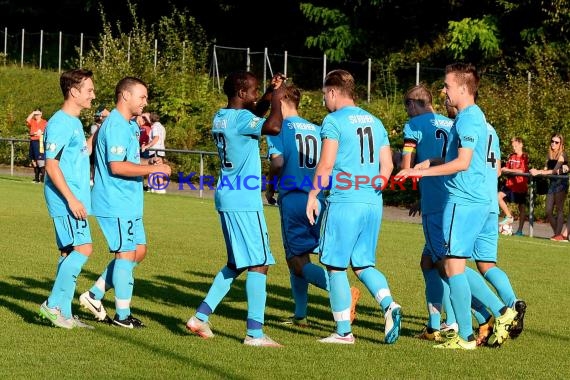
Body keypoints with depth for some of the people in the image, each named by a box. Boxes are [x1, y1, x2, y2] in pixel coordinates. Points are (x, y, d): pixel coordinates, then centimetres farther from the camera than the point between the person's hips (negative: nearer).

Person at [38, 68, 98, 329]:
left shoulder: (74, 122, 16)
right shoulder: (60, 123, -14)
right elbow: (51, 165, -19)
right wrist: (72, 199, -22)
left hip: (75, 200, 10)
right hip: (65, 200, -10)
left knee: (70, 253, 9)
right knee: (83, 248, -15)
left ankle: (64, 313, 12)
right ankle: (53, 305, -11)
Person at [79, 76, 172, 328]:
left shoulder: (130, 125, 16)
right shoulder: (116, 126, -17)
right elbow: (117, 166, -25)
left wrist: (148, 162, 8)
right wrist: (153, 169, -20)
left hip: (129, 203, 10)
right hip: (116, 204, -10)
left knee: (139, 251, 13)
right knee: (126, 254, -4)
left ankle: (95, 295, 18)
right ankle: (122, 315, 4)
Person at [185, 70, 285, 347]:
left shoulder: (221, 117, 13)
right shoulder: (240, 118, -15)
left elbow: (255, 114, 31)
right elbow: (273, 127, -31)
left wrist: (270, 93, 16)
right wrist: (276, 99, -15)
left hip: (227, 199, 10)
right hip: (244, 202, -10)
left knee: (236, 264, 19)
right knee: (259, 264, -6)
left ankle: (201, 316, 15)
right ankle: (255, 333, -8)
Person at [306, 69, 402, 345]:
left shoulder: (334, 120, -5)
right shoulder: (375, 122, 15)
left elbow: (326, 164, -12)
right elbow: (387, 166, 14)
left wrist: (313, 194, -5)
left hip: (344, 201, -7)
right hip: (373, 203, 7)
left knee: (335, 266, 3)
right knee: (362, 263, 15)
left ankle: (343, 332, 4)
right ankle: (389, 305, -10)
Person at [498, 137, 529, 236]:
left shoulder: (524, 157, -8)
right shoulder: (511, 157, 10)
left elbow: (521, 171, -18)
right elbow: (507, 169, 12)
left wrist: (508, 170, -17)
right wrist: (502, 170, -10)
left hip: (520, 185, -6)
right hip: (510, 184, 6)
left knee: (522, 207, 1)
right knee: (499, 196, -12)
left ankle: (520, 230, 5)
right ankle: (509, 217, 2)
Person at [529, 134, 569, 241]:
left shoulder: (562, 155, -8)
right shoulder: (549, 155, 13)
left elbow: (555, 170, -18)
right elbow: (546, 169, 9)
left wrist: (538, 172, -23)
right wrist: (536, 171, -11)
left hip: (561, 182, -7)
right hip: (552, 183, 7)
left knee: (559, 209, -7)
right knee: (548, 211, 2)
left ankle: (559, 234, -6)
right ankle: (557, 233, 12)